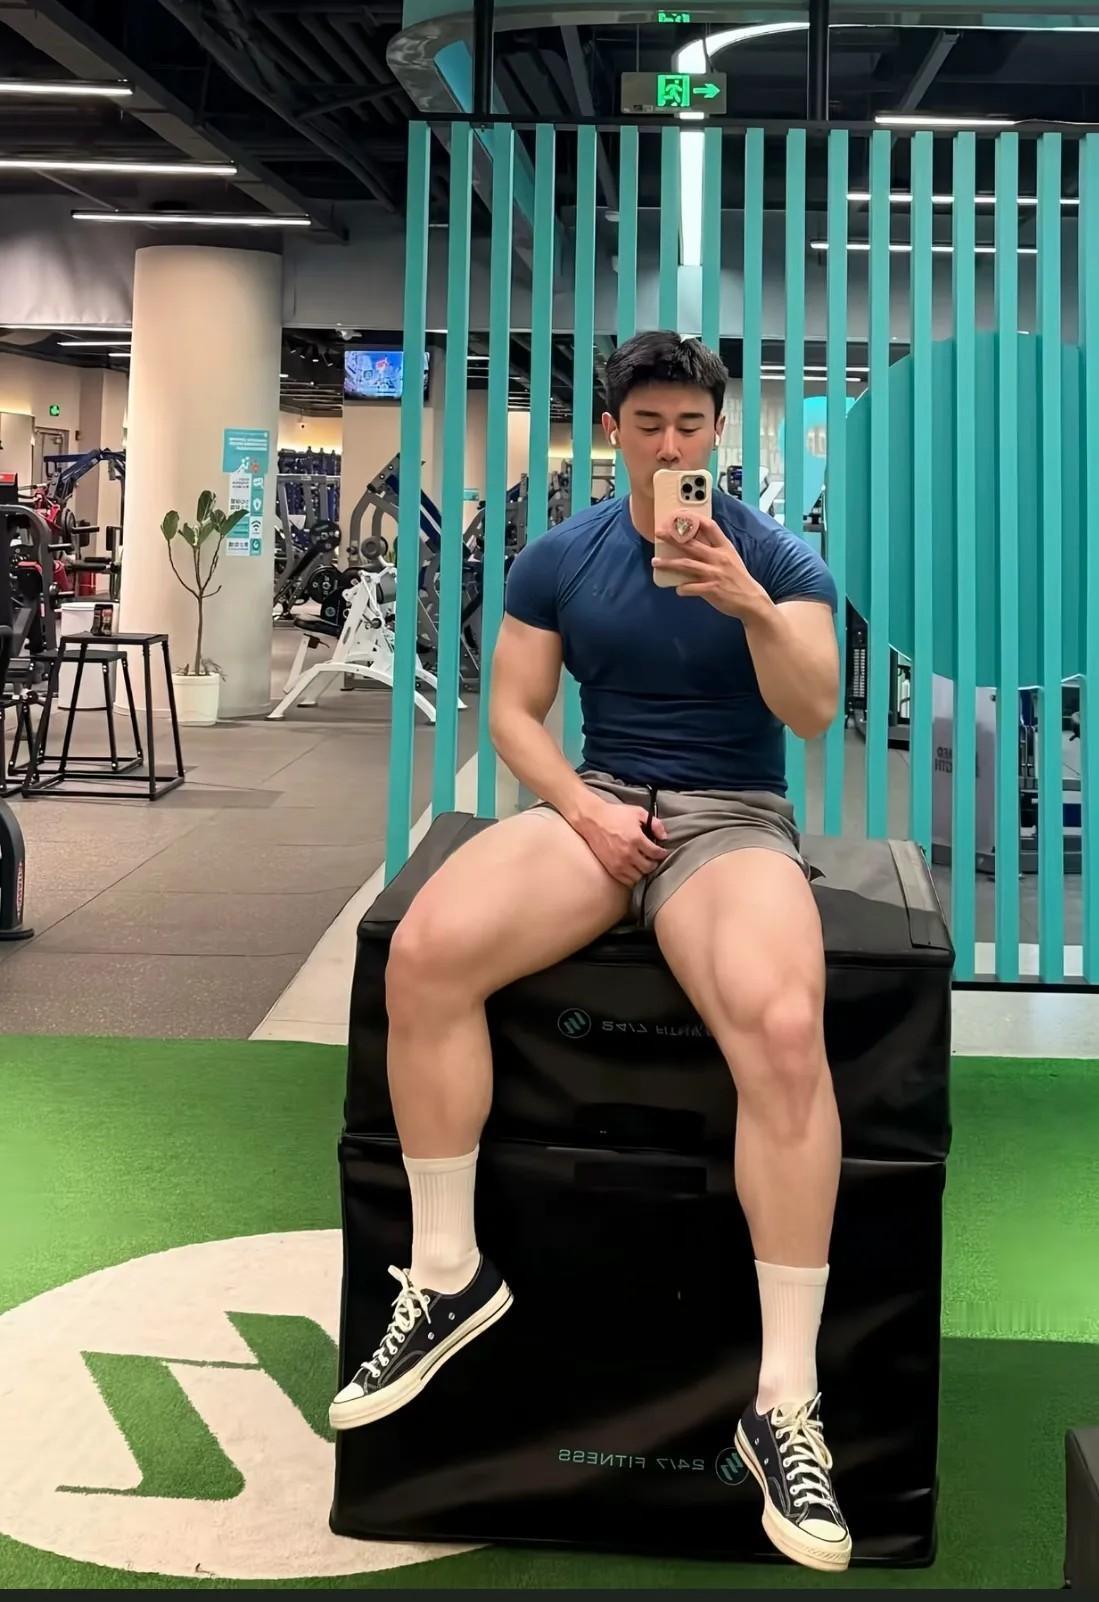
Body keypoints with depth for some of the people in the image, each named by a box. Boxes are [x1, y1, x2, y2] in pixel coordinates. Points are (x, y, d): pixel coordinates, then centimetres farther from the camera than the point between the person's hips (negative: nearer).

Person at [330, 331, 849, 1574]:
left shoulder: (775, 555, 1)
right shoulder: (558, 557, 9)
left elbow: (816, 713, -10)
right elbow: (513, 709, 9)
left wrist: (749, 604, -27)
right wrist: (582, 808, -9)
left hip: (732, 818, -2)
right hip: (598, 801, 3)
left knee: (785, 1027, -35)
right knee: (424, 950, -28)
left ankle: (784, 1403, -26)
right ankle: (449, 1276, -10)